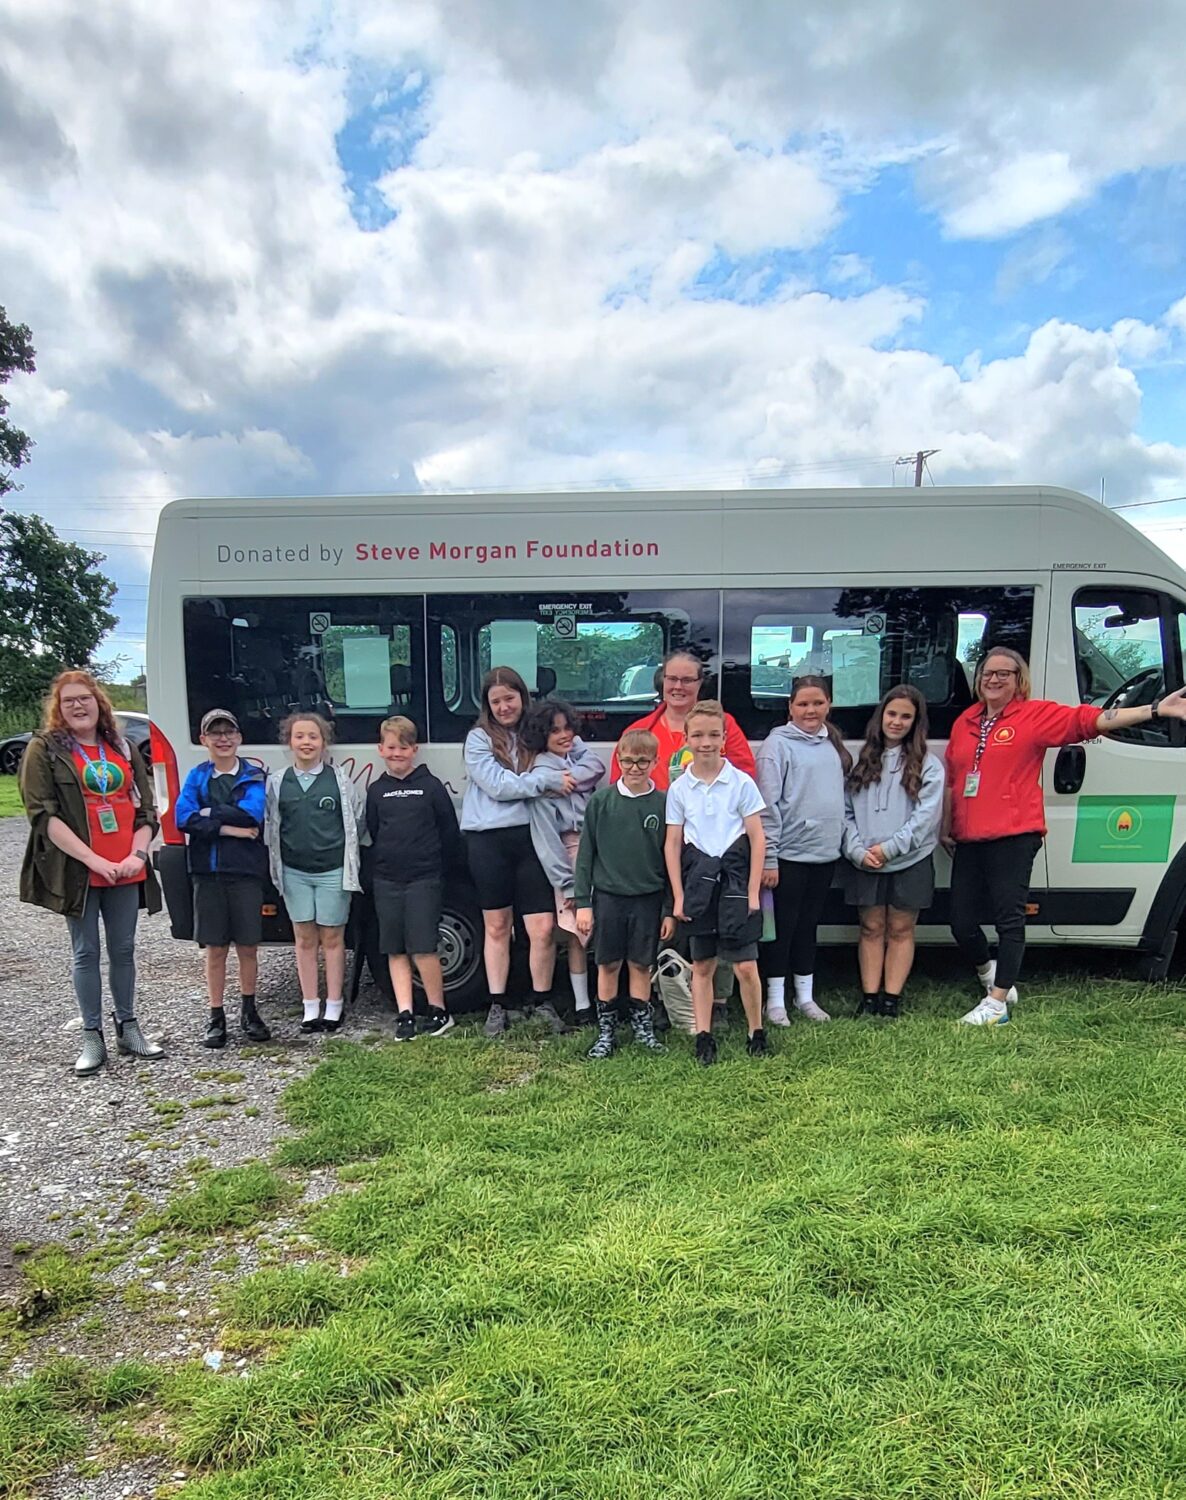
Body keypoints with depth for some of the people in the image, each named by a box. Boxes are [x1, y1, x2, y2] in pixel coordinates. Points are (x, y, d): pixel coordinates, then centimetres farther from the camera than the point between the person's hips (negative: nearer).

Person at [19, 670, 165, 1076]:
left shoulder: (124, 749, 12)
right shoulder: (44, 749, -1)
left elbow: (146, 810, 11)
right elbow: (44, 816, -9)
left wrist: (137, 854, -6)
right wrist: (94, 860, -16)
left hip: (126, 872, 4)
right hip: (78, 871, -3)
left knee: (124, 950, 10)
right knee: (86, 953, 4)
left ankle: (128, 1029, 21)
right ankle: (92, 1038, 13)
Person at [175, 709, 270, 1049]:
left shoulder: (254, 776, 2)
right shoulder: (197, 776, 6)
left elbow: (252, 812, -17)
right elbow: (183, 818, -10)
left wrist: (208, 814, -12)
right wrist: (229, 828, -16)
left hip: (246, 870, -1)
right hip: (208, 872, 1)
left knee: (248, 947, 7)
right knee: (215, 948, 7)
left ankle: (249, 1012, 23)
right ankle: (216, 1017, 17)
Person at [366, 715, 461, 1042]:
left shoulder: (430, 786, -3)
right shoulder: (376, 790, 8)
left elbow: (449, 831, 1)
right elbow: (372, 833, 17)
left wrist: (439, 868, 4)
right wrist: (387, 860, 11)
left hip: (424, 878, -4)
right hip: (387, 881, 4)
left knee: (423, 948, -8)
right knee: (395, 950, 6)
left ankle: (439, 1010, 8)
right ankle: (405, 1015, 13)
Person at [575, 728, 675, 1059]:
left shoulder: (664, 804, -2)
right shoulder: (601, 800, -2)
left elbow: (671, 859, 2)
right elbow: (585, 854, 1)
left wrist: (671, 909, 1)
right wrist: (582, 902, -3)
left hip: (648, 899, 0)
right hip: (608, 896, 0)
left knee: (641, 965, 9)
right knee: (608, 965, 8)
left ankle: (642, 1026, 26)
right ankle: (605, 1031, 21)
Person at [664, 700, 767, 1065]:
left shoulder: (741, 782, -3)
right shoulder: (679, 788, 3)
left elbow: (757, 838, -1)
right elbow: (672, 844, 6)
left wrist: (753, 891, -5)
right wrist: (678, 896, 2)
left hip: (734, 874, -2)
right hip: (697, 878, 2)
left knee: (745, 965, -2)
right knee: (701, 965, 9)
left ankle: (757, 1033, 17)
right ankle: (703, 1037, 18)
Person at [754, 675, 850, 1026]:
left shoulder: (833, 744, 11)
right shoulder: (778, 744, -10)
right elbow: (768, 805, -14)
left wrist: (844, 840, 12)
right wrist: (768, 859, -17)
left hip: (825, 853, 6)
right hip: (789, 854, -6)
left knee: (809, 925, 15)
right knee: (783, 926, 2)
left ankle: (805, 996, 25)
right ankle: (775, 999, 13)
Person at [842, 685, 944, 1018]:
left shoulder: (928, 765, 1)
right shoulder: (863, 761, 9)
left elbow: (926, 815, -9)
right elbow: (846, 811, 5)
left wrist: (889, 848, -15)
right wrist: (857, 850, -9)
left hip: (910, 862, -2)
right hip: (864, 863, 2)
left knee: (900, 930, 5)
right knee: (871, 929, 6)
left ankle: (891, 1000, 11)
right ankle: (869, 999, 11)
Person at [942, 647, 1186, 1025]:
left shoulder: (1037, 715, 0)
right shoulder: (964, 722, 15)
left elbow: (1090, 719, -11)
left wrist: (1156, 709, -21)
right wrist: (946, 829, 19)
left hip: (1013, 837, -5)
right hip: (968, 840, 5)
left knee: (1009, 920, -4)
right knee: (962, 922, 6)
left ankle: (996, 1003, 5)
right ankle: (992, 975, 34)